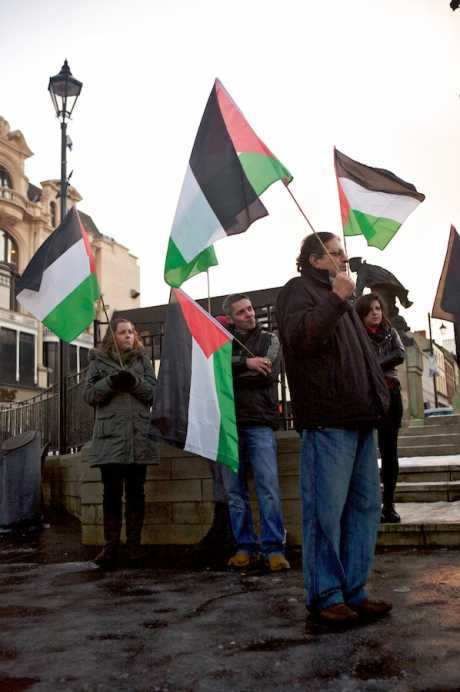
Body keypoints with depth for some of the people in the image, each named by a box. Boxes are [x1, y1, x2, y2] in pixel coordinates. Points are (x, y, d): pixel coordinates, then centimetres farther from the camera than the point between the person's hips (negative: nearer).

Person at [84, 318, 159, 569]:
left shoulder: (142, 360, 14)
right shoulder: (98, 361, 11)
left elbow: (155, 392, 6)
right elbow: (88, 395, 3)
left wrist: (135, 382, -13)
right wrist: (110, 382, -14)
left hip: (138, 435, 1)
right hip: (110, 436, -1)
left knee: (135, 492, 3)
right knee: (112, 492, -1)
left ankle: (134, 544, 9)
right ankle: (110, 545, 6)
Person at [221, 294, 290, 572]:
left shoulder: (269, 339, 10)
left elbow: (268, 375, -7)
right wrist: (245, 364, -16)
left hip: (260, 423, -2)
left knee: (269, 487, -8)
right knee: (235, 490, 4)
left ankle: (274, 548, -2)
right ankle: (245, 547, 12)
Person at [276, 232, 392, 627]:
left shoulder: (340, 298, 28)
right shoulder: (299, 290, 1)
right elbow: (299, 337, -20)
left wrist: (378, 396, 19)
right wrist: (335, 298, -18)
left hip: (360, 419, 9)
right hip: (327, 420, -9)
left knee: (365, 507, 9)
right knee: (326, 512, -6)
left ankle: (353, 591, 18)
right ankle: (325, 595, 5)